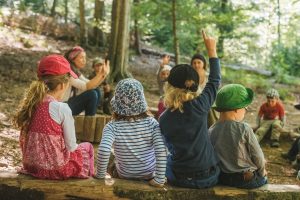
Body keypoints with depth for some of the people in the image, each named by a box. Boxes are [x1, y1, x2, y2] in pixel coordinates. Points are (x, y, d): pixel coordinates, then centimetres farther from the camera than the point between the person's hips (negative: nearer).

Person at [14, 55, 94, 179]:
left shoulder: (29, 103, -3)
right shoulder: (62, 108, -21)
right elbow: (71, 146, -13)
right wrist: (73, 146, 8)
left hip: (30, 164, 6)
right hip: (55, 168, -6)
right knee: (87, 147, 22)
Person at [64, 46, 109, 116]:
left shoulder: (77, 72, 11)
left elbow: (91, 85, 4)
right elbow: (86, 86, -25)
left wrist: (104, 74, -7)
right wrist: (101, 74, -28)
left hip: (72, 104, 9)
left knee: (97, 92, 1)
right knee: (92, 94, -19)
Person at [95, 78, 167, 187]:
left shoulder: (112, 127, -25)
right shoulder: (151, 123, -21)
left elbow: (104, 151, -39)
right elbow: (161, 151, -30)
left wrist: (100, 175, -24)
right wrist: (159, 179, -23)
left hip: (125, 176, -1)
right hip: (150, 175, 1)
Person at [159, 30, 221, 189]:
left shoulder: (163, 118, -9)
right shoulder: (199, 105, -15)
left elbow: (171, 147, 4)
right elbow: (214, 80, 2)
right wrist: (211, 49, 10)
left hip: (179, 179, 1)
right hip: (208, 177, 0)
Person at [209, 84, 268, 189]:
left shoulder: (211, 131, -6)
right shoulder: (244, 129, -20)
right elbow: (258, 156, -11)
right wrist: (262, 171, 9)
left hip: (223, 179, 5)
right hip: (248, 180, -5)